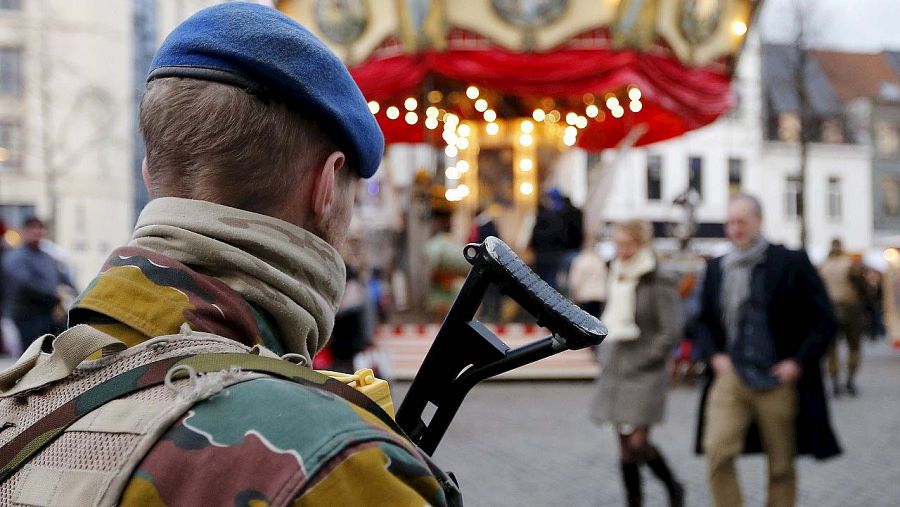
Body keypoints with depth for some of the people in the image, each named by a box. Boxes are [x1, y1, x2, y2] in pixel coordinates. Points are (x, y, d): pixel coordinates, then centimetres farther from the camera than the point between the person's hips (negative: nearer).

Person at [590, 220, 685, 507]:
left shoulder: (659, 282, -10)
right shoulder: (617, 276, 12)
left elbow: (672, 329, -14)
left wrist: (648, 359, -15)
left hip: (645, 372, -7)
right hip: (616, 368, 7)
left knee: (637, 442, -11)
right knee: (624, 443, 8)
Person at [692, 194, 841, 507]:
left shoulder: (792, 263, -3)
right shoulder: (716, 269, 9)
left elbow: (824, 320, -2)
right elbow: (703, 322, 18)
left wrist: (798, 363, -10)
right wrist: (714, 355, 1)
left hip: (778, 383, -2)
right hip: (730, 376, 3)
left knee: (782, 467, 8)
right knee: (717, 451, -16)